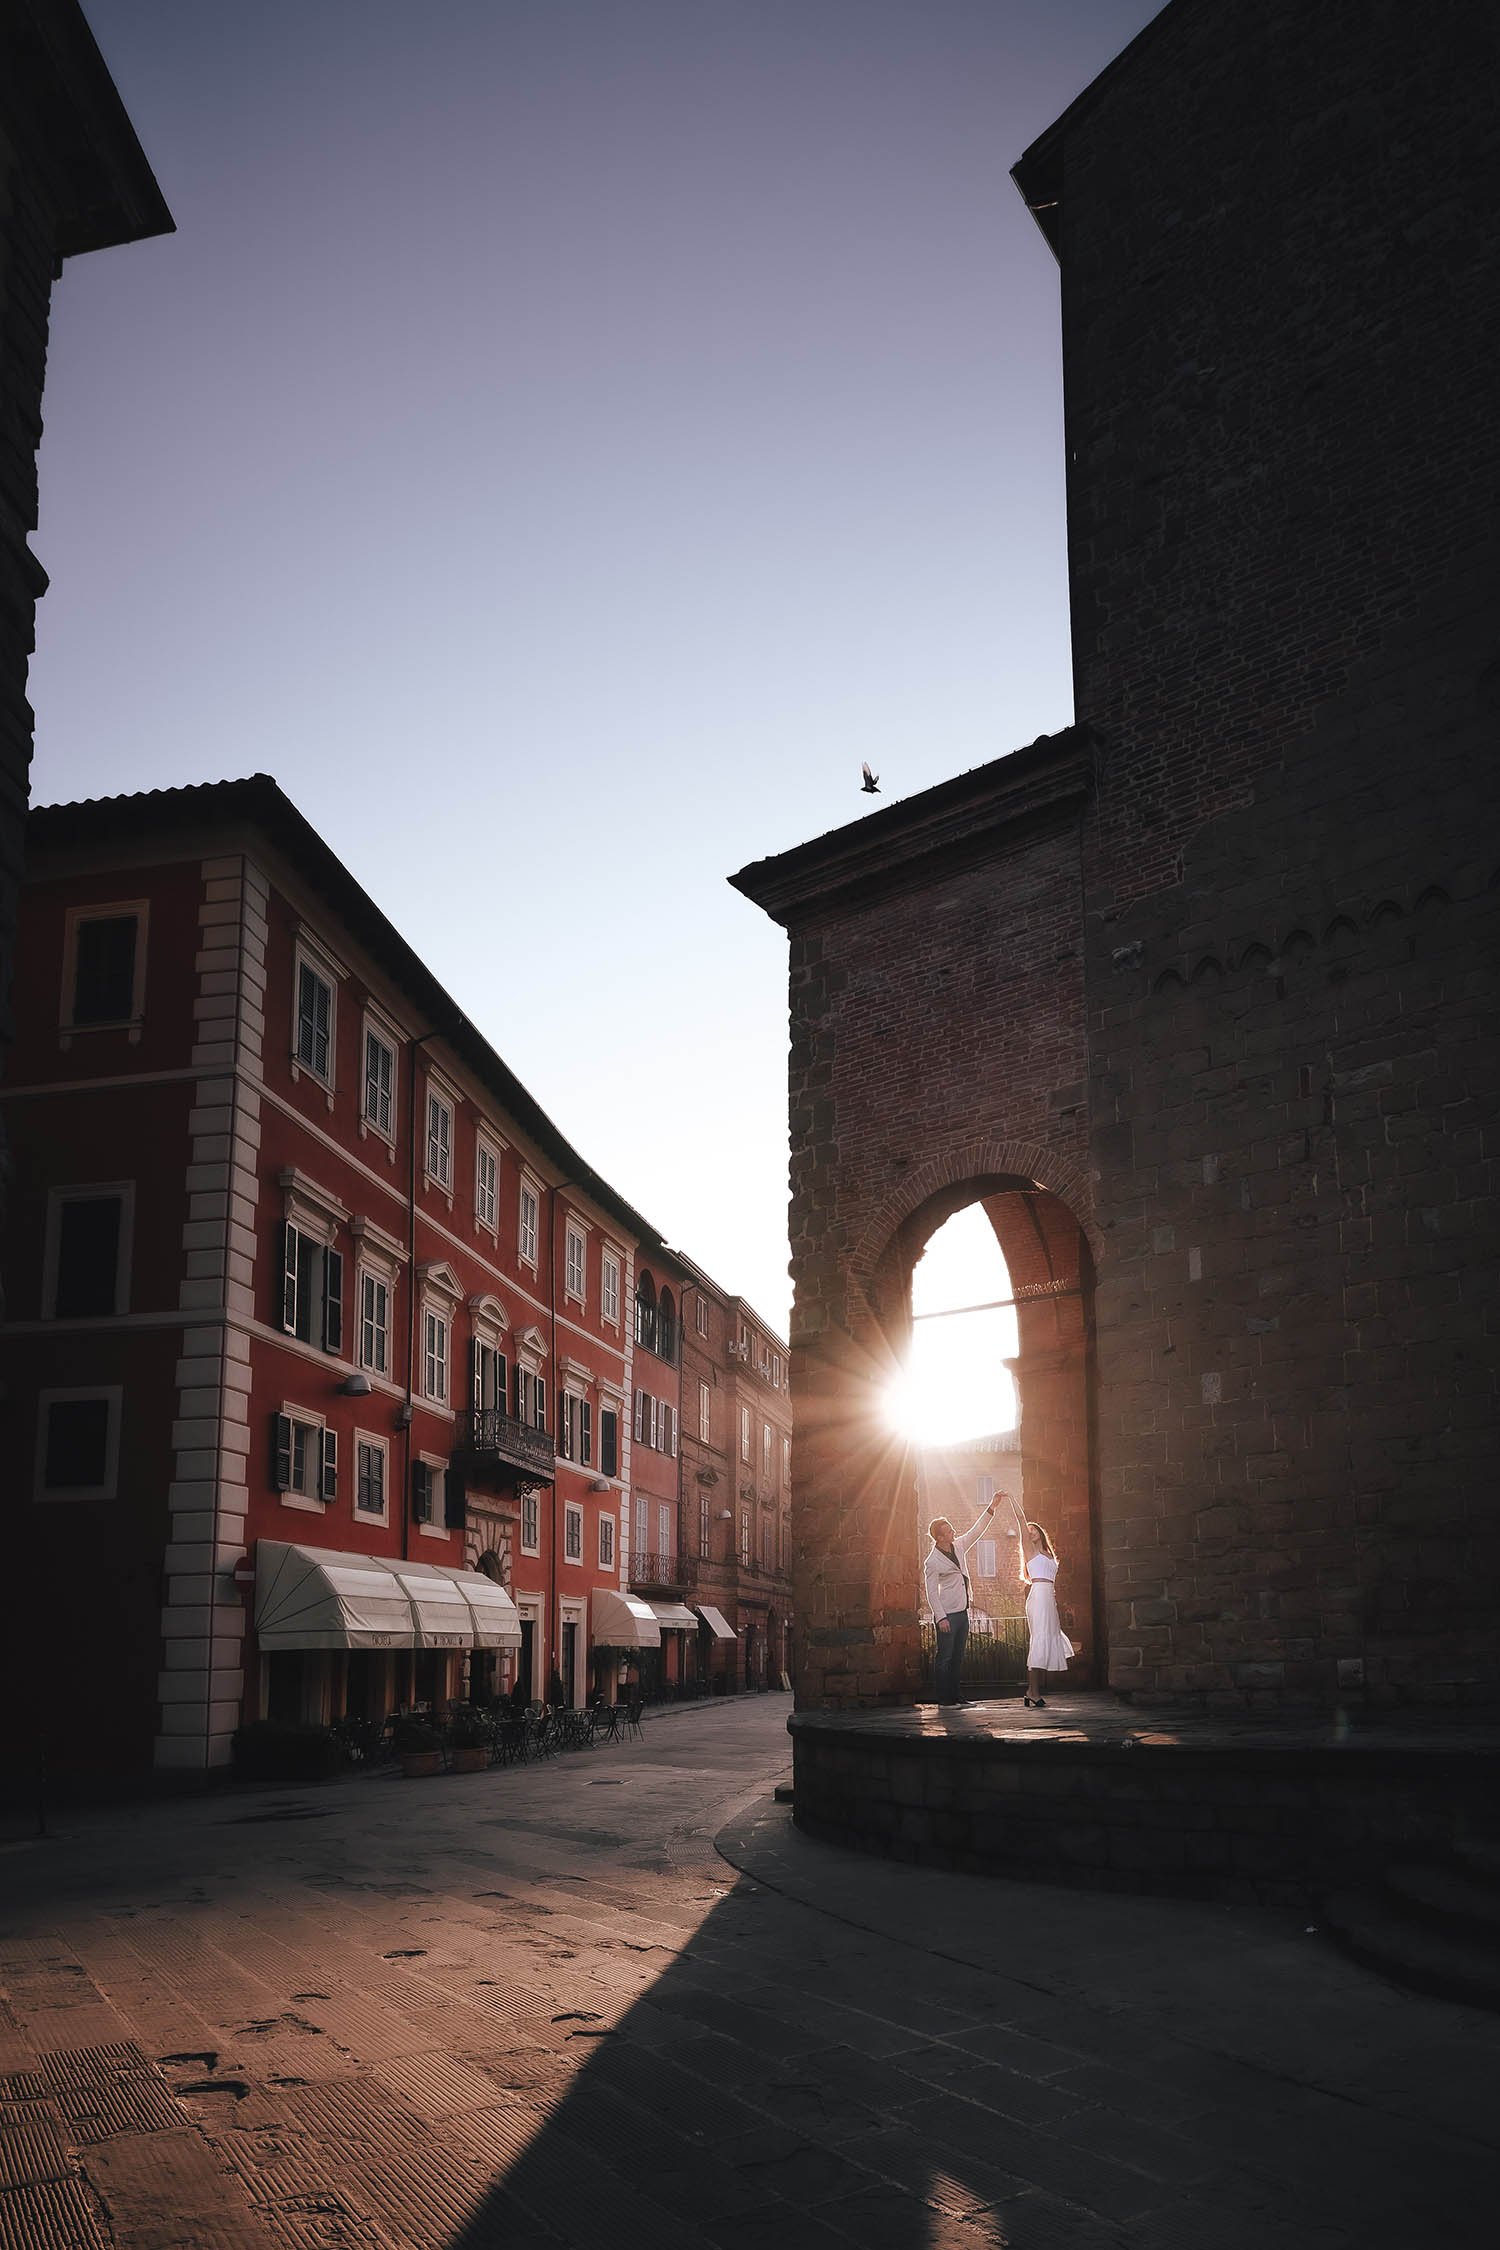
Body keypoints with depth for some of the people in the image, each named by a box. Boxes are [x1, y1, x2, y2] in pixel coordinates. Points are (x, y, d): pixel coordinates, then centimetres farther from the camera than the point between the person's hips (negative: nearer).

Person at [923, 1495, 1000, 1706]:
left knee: (957, 1657, 11)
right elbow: (931, 1593, -13)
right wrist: (940, 1618, -19)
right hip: (947, 1614, -8)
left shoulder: (958, 1547, 9)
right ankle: (942, 1697, 0)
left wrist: (992, 1507, 10)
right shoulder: (932, 1562, -12)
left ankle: (954, 1695, 17)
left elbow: (976, 1530, 16)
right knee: (945, 1657, -4)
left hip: (962, 1611, 8)